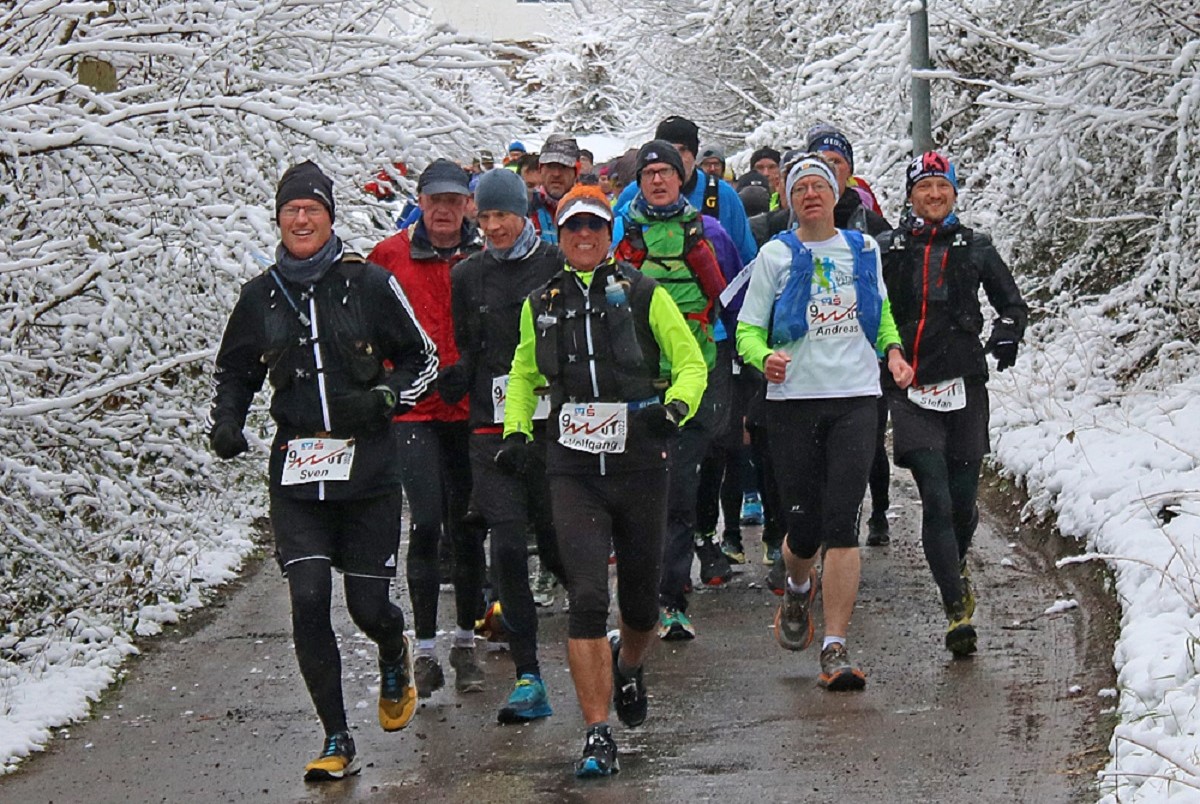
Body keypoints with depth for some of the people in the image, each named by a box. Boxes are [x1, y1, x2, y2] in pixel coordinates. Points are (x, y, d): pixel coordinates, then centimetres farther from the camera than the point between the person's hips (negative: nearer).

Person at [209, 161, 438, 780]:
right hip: (297, 470, 2)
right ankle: (336, 742, 1)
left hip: (368, 465, -2)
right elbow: (234, 373, 20)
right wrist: (224, 421, 1)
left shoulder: (369, 284, -1)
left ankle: (394, 658, 39)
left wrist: (384, 397, -12)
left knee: (368, 606, 0)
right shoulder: (259, 297, 7)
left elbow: (422, 359, 6)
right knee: (308, 600, -11)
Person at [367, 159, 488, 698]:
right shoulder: (390, 257, 2)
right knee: (426, 522, -10)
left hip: (472, 410, 1)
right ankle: (425, 647, -4)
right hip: (414, 410, -1)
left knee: (467, 526, 7)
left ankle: (465, 642, 20)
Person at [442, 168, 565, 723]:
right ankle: (528, 680, -5)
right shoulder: (467, 275, 10)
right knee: (508, 549, -8)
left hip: (555, 426, -2)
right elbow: (468, 350, 16)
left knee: (560, 549, 4)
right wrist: (455, 379, -4)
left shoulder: (558, 265, 1)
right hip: (493, 428, 2)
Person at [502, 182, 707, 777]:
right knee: (587, 598, -13)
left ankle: (628, 666, 47)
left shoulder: (644, 294, 1)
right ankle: (597, 735, -9)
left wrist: (677, 406, -15)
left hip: (640, 465, 0)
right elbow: (524, 375, 25)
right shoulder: (540, 304, 10)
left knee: (640, 602, 11)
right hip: (573, 468, 1)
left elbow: (691, 362, 5)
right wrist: (516, 432, 10)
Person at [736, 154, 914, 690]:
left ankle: (835, 649, -11)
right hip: (793, 401, -1)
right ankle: (797, 589, 39)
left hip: (855, 397, 1)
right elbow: (748, 330, 3)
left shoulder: (864, 249, 10)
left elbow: (882, 314, 24)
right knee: (804, 525, 2)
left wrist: (893, 351, 3)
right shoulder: (776, 255, 3)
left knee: (841, 524, -11)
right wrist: (766, 356, -19)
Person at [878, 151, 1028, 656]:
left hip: (965, 386, 2)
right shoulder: (888, 249, 7)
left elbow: (1012, 303, 17)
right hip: (911, 391, -2)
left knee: (963, 501, 6)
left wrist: (1007, 331, -4)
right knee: (936, 500, -13)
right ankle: (956, 609, -13)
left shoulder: (975, 248, 10)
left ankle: (957, 566, 39)